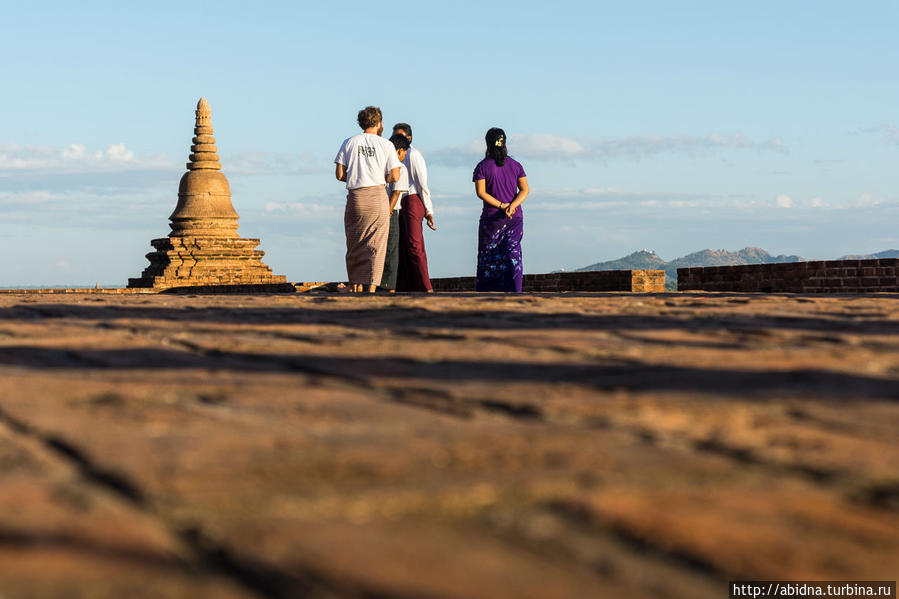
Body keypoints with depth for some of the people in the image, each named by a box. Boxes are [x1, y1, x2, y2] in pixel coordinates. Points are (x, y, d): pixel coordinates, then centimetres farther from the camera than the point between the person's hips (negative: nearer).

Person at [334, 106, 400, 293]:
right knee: (375, 244, 1)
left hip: (355, 197, 2)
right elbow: (394, 176, -2)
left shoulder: (349, 143, 5)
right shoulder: (386, 144, 2)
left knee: (355, 243, 12)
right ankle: (371, 286, -4)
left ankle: (355, 285, 14)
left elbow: (339, 174, 2)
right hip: (378, 197, -2)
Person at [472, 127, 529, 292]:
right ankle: (515, 291, -14)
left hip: (491, 217, -2)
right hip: (515, 217, 2)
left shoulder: (482, 166, -4)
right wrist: (511, 206, -14)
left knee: (488, 255, 8)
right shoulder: (515, 165, 5)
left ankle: (485, 292, 9)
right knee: (513, 253, -2)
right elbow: (525, 190, -2)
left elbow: (481, 192, -12)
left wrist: (501, 206, -14)